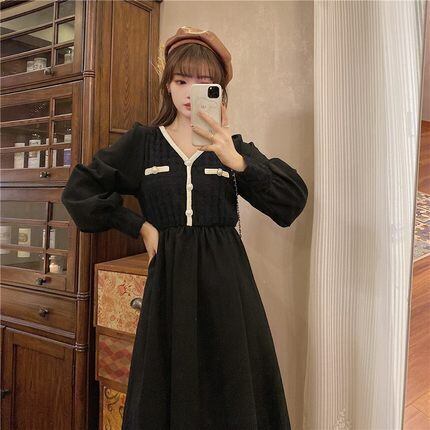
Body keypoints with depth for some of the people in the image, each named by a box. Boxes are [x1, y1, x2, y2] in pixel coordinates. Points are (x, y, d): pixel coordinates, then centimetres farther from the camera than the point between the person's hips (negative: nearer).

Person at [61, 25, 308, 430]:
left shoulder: (234, 147, 6)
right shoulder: (142, 142, 6)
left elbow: (294, 200, -6)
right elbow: (77, 190, 8)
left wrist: (237, 162, -22)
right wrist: (139, 225, -1)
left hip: (225, 280, 1)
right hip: (168, 279, 0)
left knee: (232, 394, 7)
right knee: (166, 391, 9)